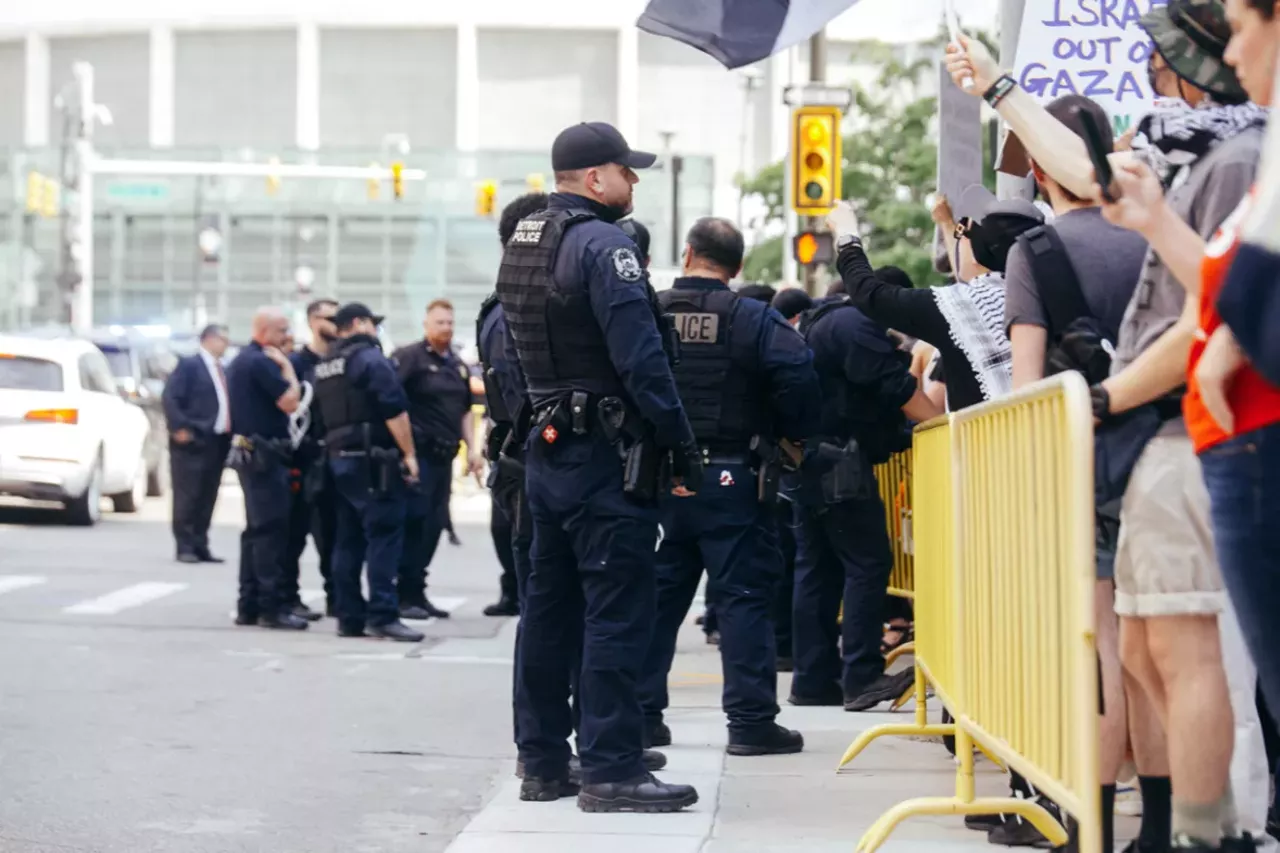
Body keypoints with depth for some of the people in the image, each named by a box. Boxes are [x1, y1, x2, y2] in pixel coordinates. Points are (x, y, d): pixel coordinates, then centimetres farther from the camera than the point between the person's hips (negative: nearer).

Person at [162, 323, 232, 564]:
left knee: (207, 497, 7)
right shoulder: (189, 365, -4)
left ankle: (200, 546, 11)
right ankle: (185, 547, -1)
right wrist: (180, 428, -17)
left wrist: (231, 433, 9)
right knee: (187, 495, -4)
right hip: (193, 440, -7)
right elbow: (170, 397, -11)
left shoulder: (223, 370, 17)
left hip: (218, 441, 7)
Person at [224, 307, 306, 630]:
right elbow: (290, 402, -20)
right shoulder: (262, 362, -16)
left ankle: (249, 605, 14)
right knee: (271, 530, -9)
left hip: (247, 452, 10)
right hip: (264, 454, -10)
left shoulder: (240, 361, 17)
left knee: (257, 529, 13)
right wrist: (287, 367, -10)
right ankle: (272, 607, -10)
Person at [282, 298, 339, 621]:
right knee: (296, 531, -2)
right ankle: (290, 598, 2)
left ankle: (336, 597, 14)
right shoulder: (296, 362, -4)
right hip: (305, 460, -6)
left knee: (333, 531, 9)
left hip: (334, 458, 6)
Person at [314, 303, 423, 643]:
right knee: (385, 535, -8)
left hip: (338, 458, 9)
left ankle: (350, 616, 10)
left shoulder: (324, 366, 16)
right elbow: (395, 410, -16)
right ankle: (383, 615, -13)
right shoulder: (370, 358, -10)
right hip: (373, 459, -9)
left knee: (349, 538, 10)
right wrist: (408, 453, -14)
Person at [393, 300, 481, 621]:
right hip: (418, 452, -7)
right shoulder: (409, 357, -6)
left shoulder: (458, 365, 18)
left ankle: (417, 594, 15)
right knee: (414, 520, -9)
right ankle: (406, 594, -5)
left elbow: (465, 410, 25)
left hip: (444, 456, 8)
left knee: (434, 524, 8)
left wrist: (472, 448, 14)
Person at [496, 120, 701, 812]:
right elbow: (640, 358, -20)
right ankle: (611, 771, -7)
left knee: (549, 608, 12)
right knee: (617, 612, -7)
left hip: (545, 451, 9)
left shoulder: (521, 244, 14)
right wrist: (683, 448, -15)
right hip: (606, 459, -9)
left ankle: (542, 762, 18)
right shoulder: (602, 244, -15)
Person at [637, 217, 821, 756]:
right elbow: (797, 375, -20)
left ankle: (641, 714, 13)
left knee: (656, 594, 11)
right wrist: (795, 434, -3)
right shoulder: (753, 320, -8)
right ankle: (751, 721, -3)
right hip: (732, 479, -4)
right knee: (744, 595, 0)